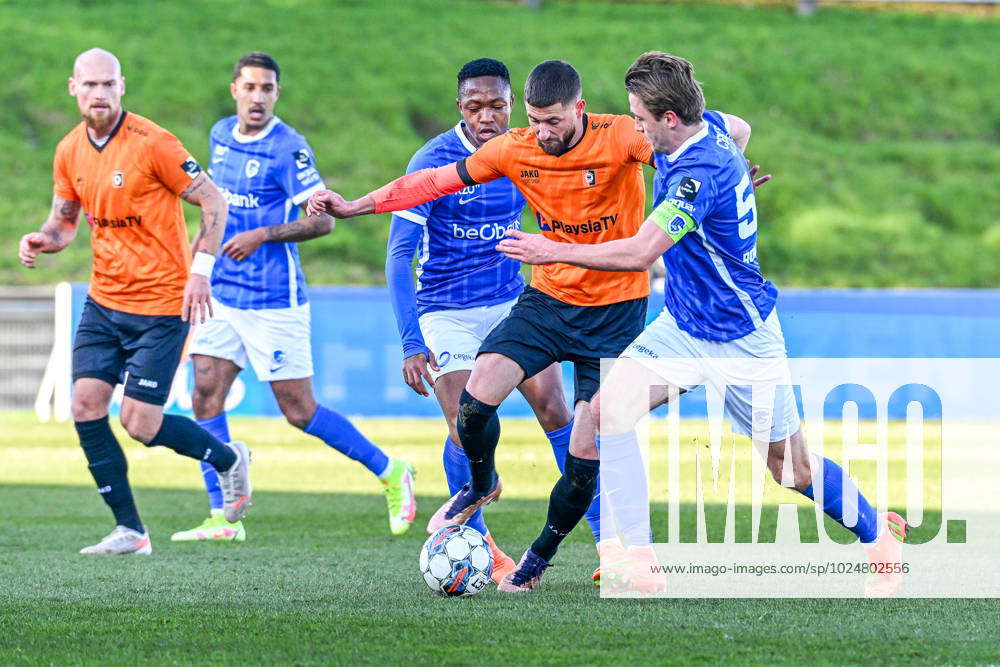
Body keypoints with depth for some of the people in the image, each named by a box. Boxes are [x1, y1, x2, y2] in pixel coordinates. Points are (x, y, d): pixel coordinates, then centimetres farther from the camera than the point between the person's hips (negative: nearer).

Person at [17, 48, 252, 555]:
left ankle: (228, 460, 21)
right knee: (86, 405, -6)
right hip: (104, 302, 6)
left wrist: (199, 270, -17)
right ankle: (130, 531, 3)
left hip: (161, 304, -6)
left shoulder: (151, 143, -15)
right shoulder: (70, 152, 4)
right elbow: (65, 219, 17)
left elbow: (212, 201, -10)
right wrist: (42, 240, -6)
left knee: (140, 423, -8)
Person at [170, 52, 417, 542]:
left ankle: (391, 473, 15)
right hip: (222, 294, 7)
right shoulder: (221, 135, 8)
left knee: (300, 412, -2)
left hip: (273, 299, -7)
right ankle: (221, 517, 3)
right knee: (205, 398, -2)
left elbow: (323, 220, -17)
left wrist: (262, 235, -23)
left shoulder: (288, 148, -14)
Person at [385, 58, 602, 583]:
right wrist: (411, 342, -26)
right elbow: (399, 254, -19)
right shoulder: (433, 162, -17)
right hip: (446, 313, -4)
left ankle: (608, 539, -1)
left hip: (511, 303, 4)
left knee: (553, 406, -7)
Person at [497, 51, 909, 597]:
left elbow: (639, 253, -34)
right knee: (608, 408, -13)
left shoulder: (700, 173, -30)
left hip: (739, 339, -8)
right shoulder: (708, 126, -4)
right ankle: (640, 564, -14)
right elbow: (742, 130, 21)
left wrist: (554, 251, -27)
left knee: (790, 467, 5)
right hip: (680, 325, 8)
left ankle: (879, 533, 33)